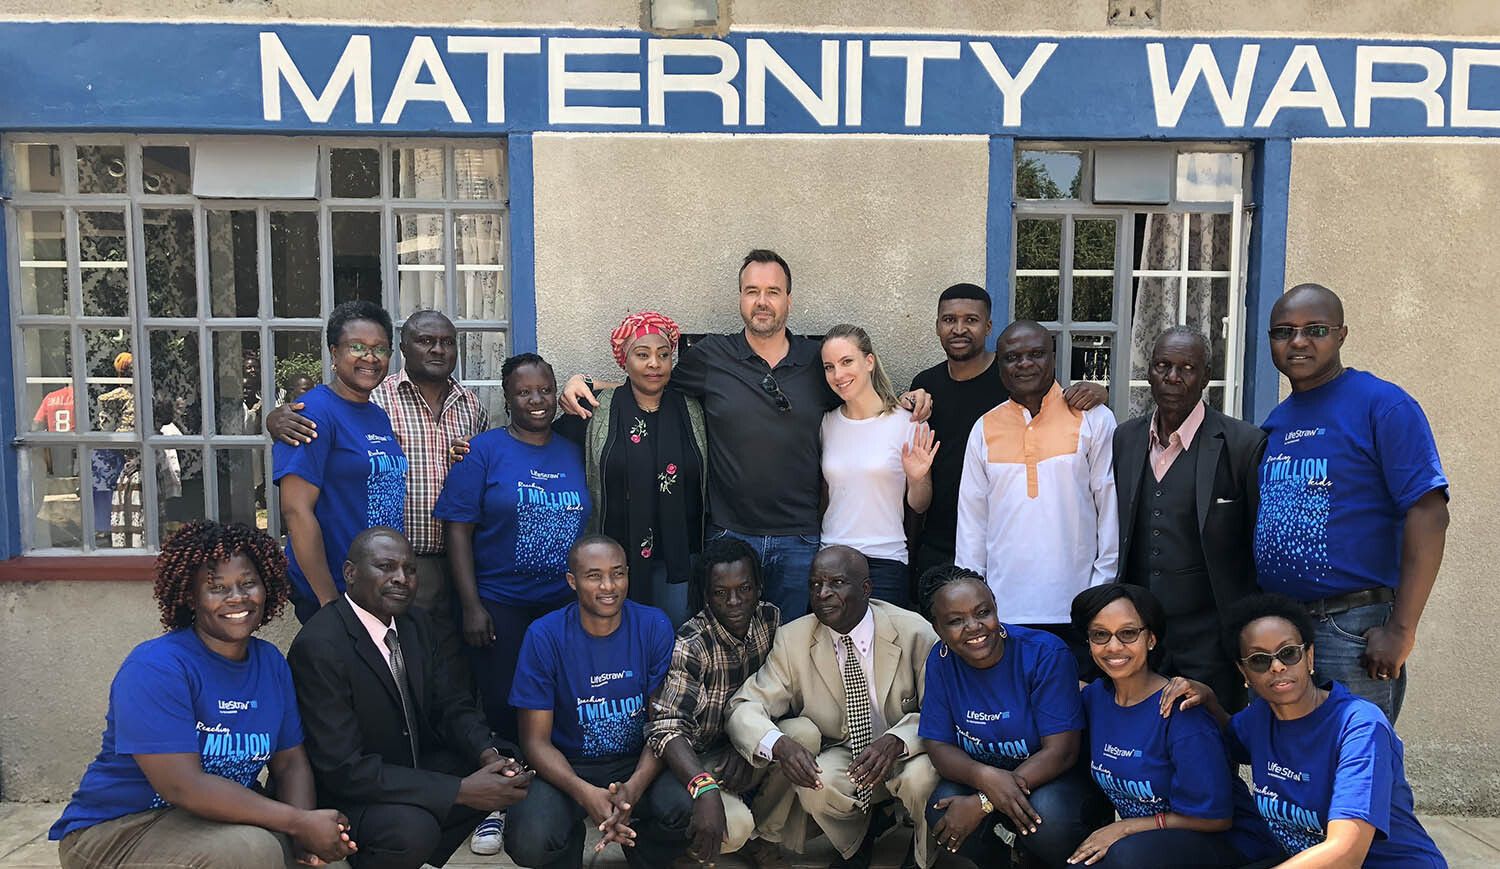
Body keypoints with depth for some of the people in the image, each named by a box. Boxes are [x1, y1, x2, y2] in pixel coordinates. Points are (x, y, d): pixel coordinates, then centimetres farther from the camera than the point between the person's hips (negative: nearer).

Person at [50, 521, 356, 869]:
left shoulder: (271, 662, 3)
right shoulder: (154, 667, -18)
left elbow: (290, 763, 2)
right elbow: (184, 786, -26)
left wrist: (301, 832, -19)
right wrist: (300, 823, -27)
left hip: (223, 818, 6)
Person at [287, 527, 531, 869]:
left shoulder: (417, 623, 1)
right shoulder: (318, 647, -24)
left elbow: (452, 706, 6)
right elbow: (344, 768, -27)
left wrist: (488, 755, -17)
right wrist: (461, 790, -29)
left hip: (410, 773, 8)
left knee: (507, 775, -3)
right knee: (412, 826, -34)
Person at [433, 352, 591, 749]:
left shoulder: (574, 453, 8)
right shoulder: (483, 451, -4)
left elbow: (591, 526, 13)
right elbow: (458, 530, -8)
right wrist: (471, 606, -13)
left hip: (566, 606, 4)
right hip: (499, 607, -3)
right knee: (503, 709, 5)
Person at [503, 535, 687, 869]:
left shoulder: (654, 627, -8)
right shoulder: (544, 636, -12)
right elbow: (536, 741, -10)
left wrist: (633, 788, -26)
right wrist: (585, 794, -28)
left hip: (638, 763, 1)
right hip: (568, 767, -1)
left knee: (691, 812, -29)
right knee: (529, 842, -30)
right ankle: (571, 842, 9)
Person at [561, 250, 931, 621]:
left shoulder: (818, 360, 4)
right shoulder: (709, 357, 0)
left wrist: (908, 402, 1)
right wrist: (584, 384, -2)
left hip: (799, 541, 1)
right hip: (729, 536, -1)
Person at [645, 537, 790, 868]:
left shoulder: (770, 618, -5)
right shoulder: (690, 646, -22)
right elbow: (667, 727, -31)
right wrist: (705, 788, -46)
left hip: (745, 751, 5)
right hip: (697, 762, -5)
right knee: (734, 825, -33)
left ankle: (764, 839, -1)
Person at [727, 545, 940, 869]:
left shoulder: (913, 632, -16)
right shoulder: (792, 640, -10)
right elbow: (745, 706, -11)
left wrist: (895, 741, -34)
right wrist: (778, 744, -34)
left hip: (905, 755, -1)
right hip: (843, 756, 2)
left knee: (921, 779, -34)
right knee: (812, 785, -29)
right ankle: (857, 843, 7)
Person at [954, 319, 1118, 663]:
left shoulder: (1093, 420, 1)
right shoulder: (985, 429, 9)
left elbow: (1110, 508, 2)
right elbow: (971, 519, 11)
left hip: (1074, 608, -2)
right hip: (1003, 608, 2)